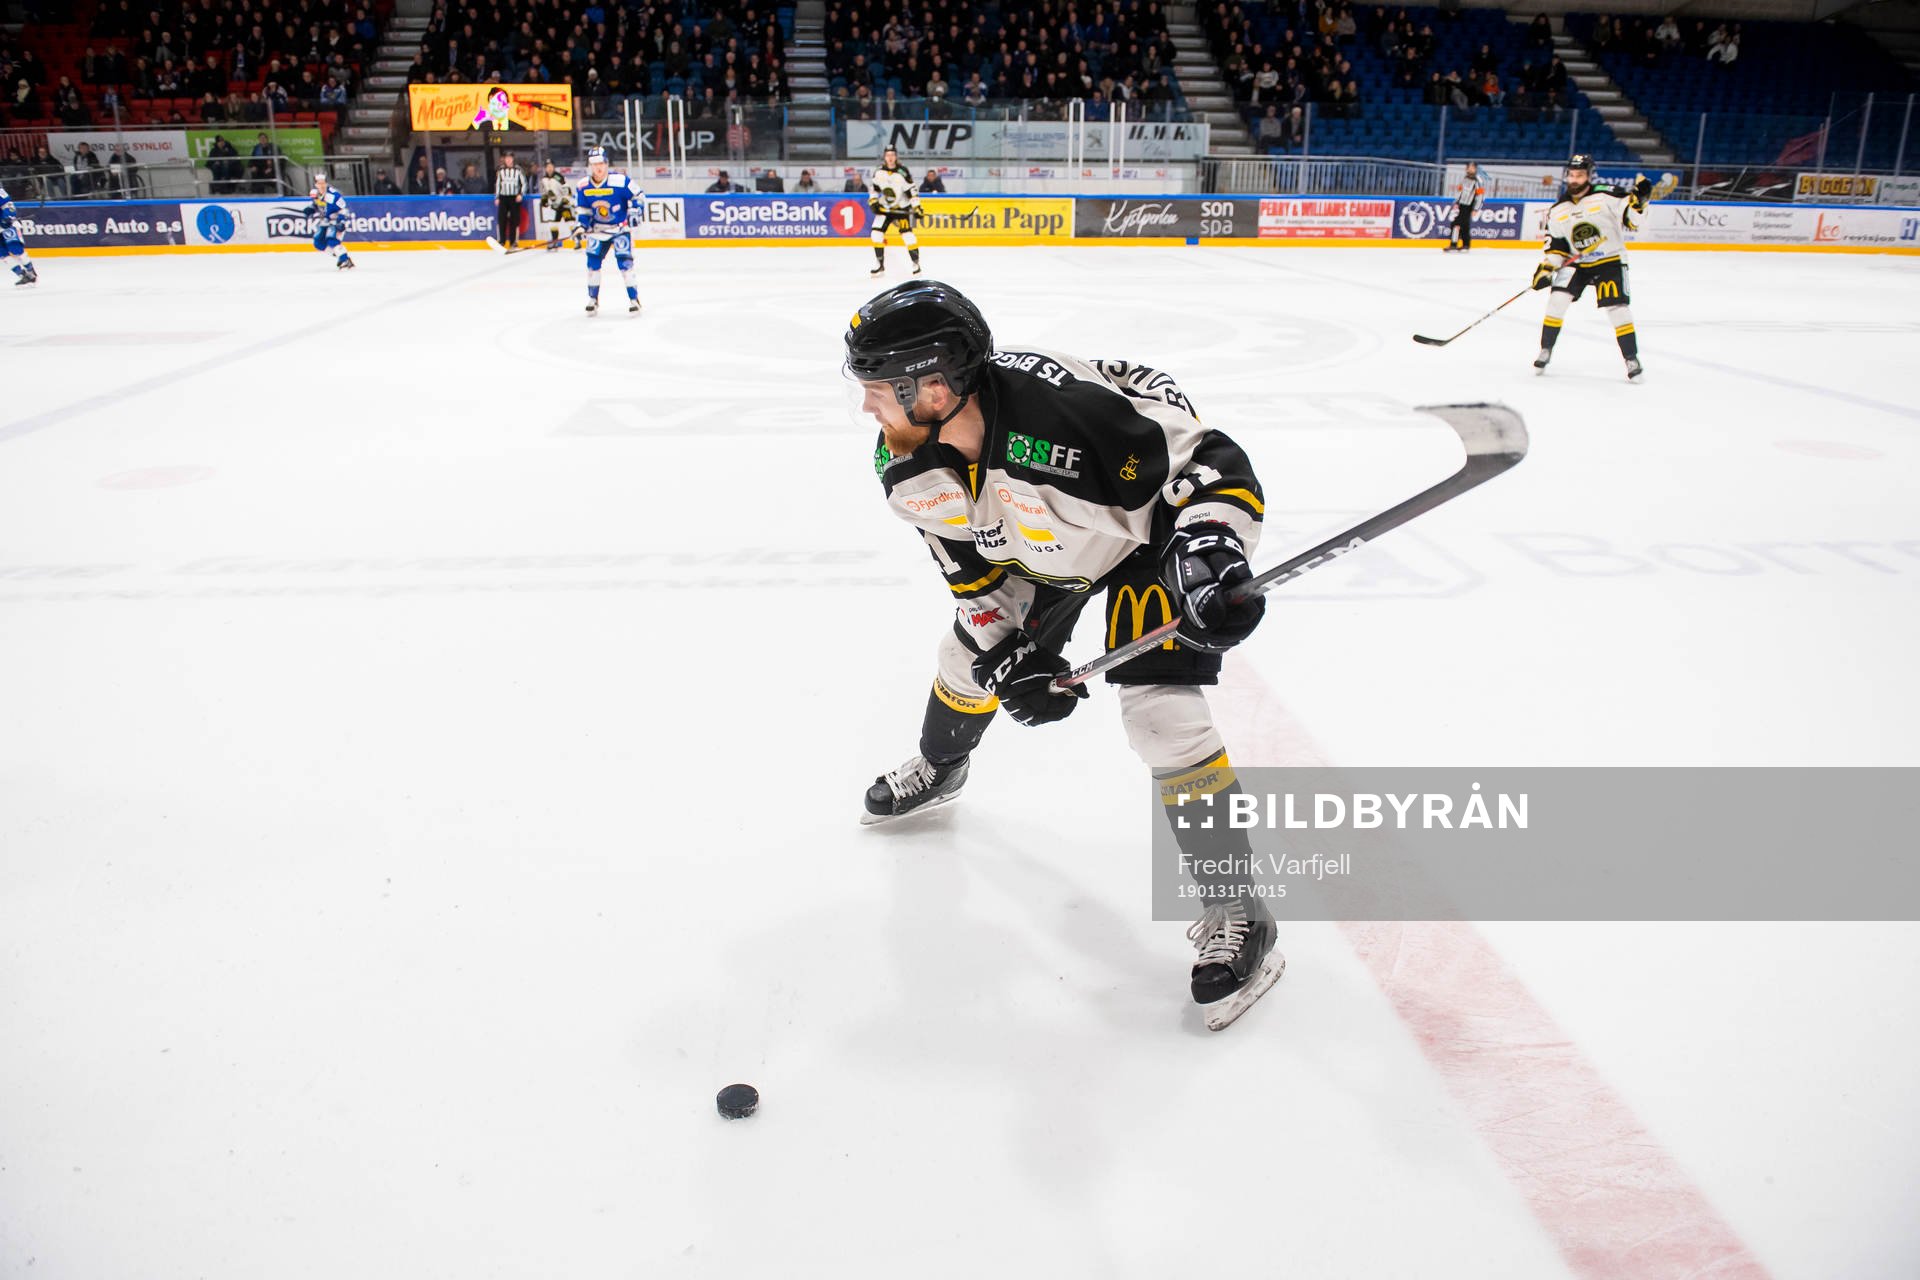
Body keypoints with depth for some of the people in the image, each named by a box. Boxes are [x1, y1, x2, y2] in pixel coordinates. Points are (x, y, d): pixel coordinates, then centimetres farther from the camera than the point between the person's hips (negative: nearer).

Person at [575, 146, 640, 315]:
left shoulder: (619, 181, -18)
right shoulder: (584, 186, -4)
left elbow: (637, 196, -8)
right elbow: (583, 209, 8)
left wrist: (634, 214, -20)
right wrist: (582, 226, -4)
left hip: (620, 228, -4)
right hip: (598, 230, 4)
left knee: (624, 261, -14)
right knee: (593, 261, -2)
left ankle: (634, 299, -2)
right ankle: (593, 300, 13)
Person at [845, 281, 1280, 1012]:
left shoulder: (1069, 406, -42)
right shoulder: (909, 469, -19)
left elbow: (1211, 460, -34)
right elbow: (969, 566, -4)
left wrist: (1211, 550, -48)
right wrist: (1009, 658, -11)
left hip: (1152, 528, -6)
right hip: (1043, 549, 7)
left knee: (1161, 711, -17)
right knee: (971, 656, 16)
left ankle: (1234, 903, -3)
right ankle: (938, 771, 50)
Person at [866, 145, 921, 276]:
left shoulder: (902, 172, -16)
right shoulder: (879, 172, -3)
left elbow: (911, 190, -15)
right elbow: (873, 187, 10)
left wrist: (916, 206, -20)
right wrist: (873, 201, -1)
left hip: (902, 208, -4)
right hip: (884, 208, 4)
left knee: (907, 235, -15)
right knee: (876, 233, -5)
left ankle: (916, 263, -2)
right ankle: (879, 264, 7)